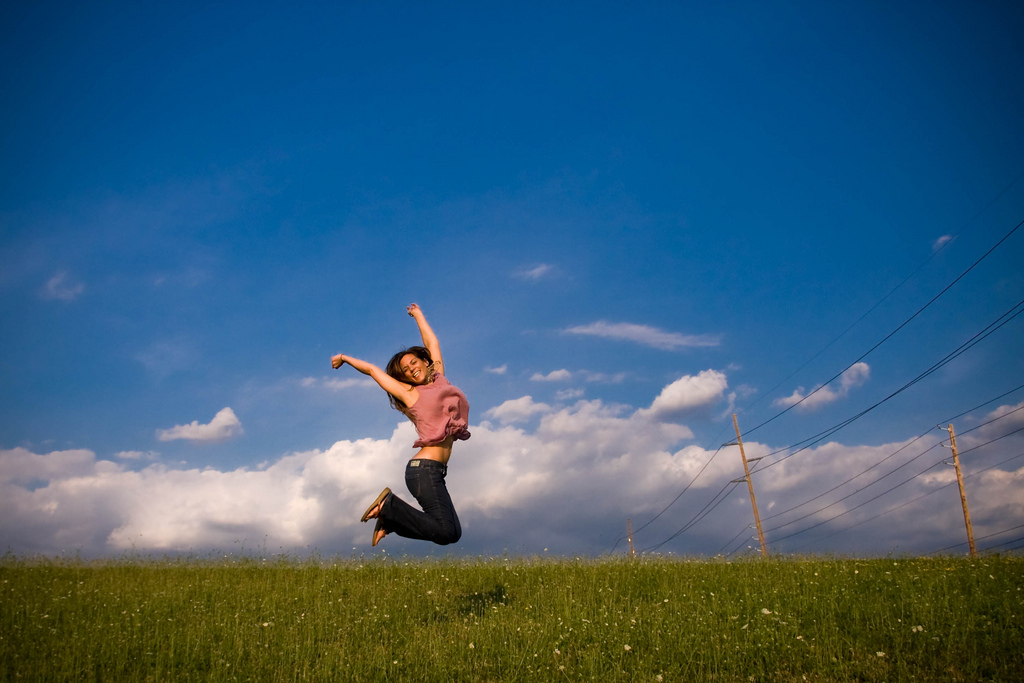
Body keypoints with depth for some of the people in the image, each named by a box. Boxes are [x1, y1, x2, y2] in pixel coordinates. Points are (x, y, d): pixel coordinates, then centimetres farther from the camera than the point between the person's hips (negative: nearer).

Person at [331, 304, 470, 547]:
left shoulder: (439, 379, 18)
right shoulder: (409, 394, 6)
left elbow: (432, 343, 30)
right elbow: (372, 369, 15)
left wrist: (418, 315, 43)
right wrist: (345, 358, 31)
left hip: (435, 472, 7)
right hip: (424, 469, -7)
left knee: (453, 532, 3)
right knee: (446, 532, -16)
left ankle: (390, 519, 10)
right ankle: (388, 505, -2)